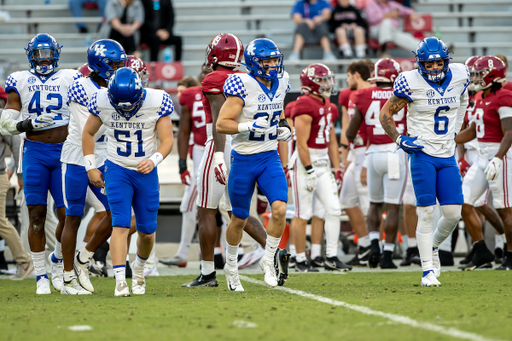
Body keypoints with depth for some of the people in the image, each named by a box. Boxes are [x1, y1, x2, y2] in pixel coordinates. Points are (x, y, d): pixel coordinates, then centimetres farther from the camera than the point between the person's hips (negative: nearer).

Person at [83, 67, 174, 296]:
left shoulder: (157, 102, -16)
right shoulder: (102, 102, -12)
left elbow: (167, 140, -10)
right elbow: (88, 133, 5)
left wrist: (154, 160, -27)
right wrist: (91, 167, 1)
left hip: (146, 172, 1)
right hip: (117, 170, -1)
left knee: (147, 230, 6)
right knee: (121, 224, -15)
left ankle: (139, 267, 35)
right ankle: (120, 280, -19)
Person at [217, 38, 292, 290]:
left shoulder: (280, 83, 1)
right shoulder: (243, 86, -18)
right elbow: (221, 124, -19)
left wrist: (284, 126, 5)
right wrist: (251, 126, -30)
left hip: (270, 158, 4)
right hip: (244, 160, -4)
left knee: (279, 209, -16)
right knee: (239, 219, 8)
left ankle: (268, 261, 3)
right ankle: (231, 267, 31)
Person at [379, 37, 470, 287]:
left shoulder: (459, 76, 1)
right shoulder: (411, 83, -12)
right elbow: (386, 113, -1)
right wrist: (399, 139, -12)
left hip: (447, 156, 4)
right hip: (423, 154, -4)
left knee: (453, 214, 0)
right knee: (426, 213, -8)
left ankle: (432, 247, 29)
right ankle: (428, 270, -1)